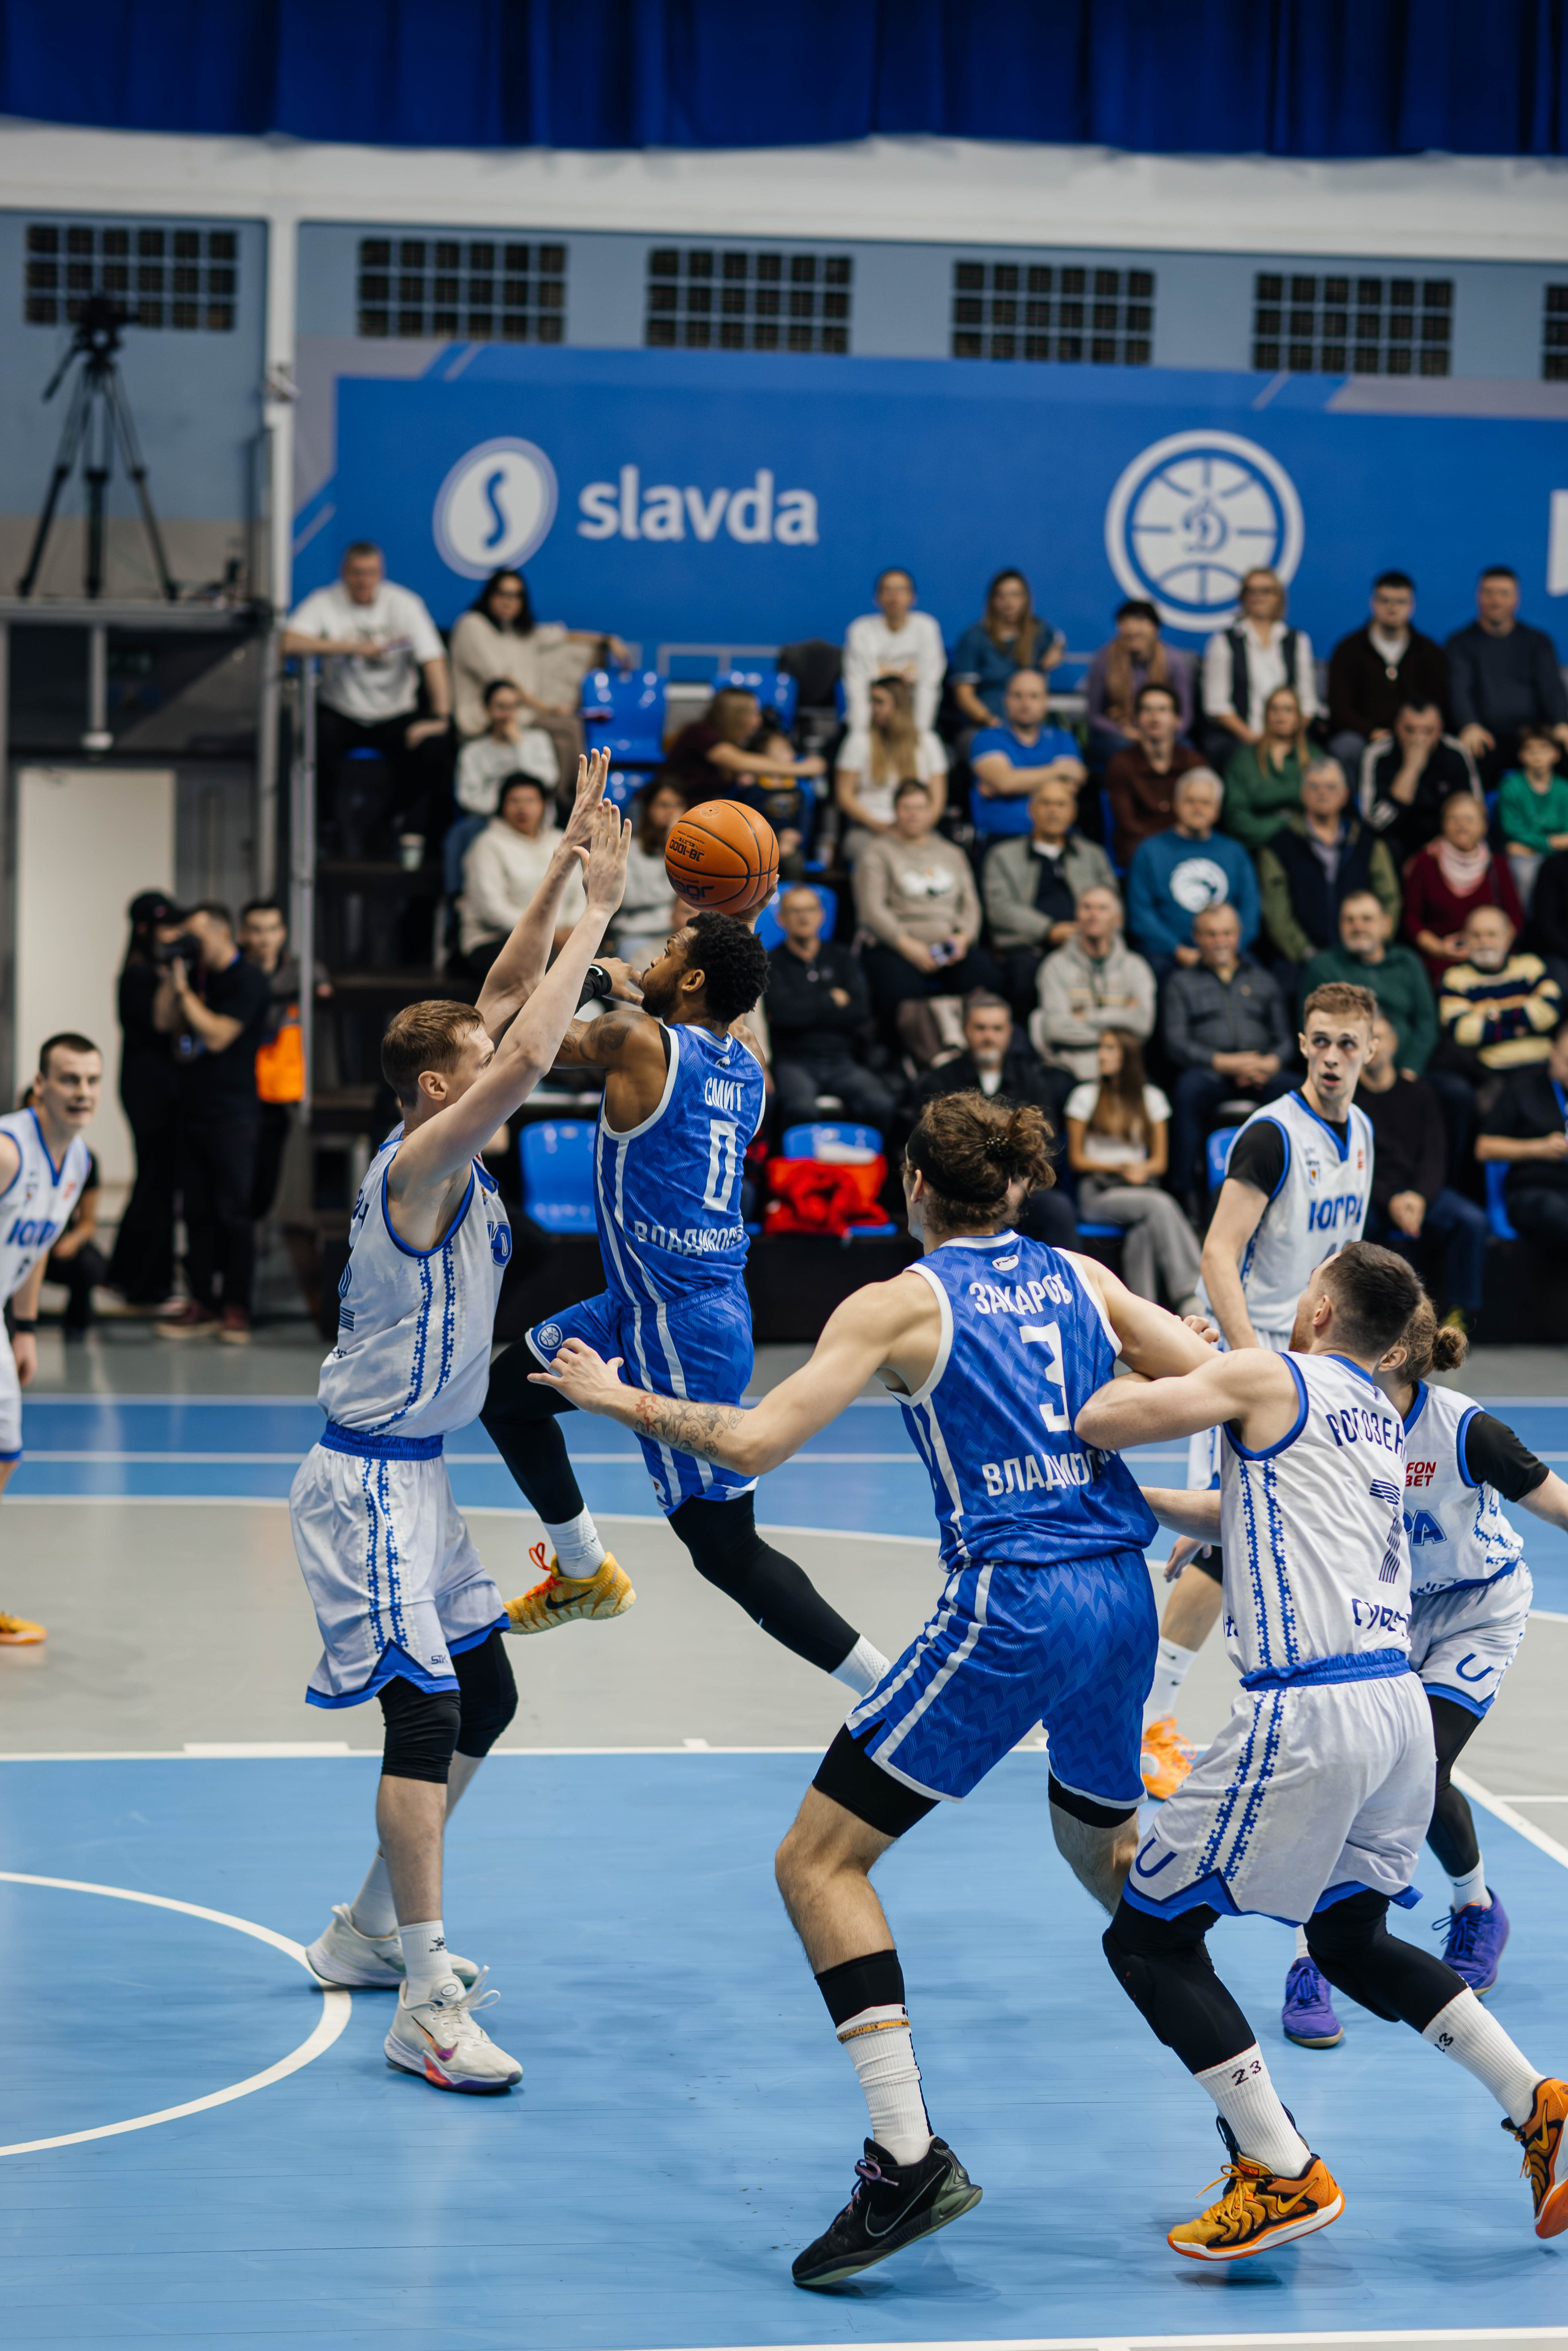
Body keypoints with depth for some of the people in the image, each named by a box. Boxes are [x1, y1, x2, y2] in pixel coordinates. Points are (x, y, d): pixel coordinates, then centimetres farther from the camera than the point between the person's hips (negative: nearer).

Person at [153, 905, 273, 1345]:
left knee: (233, 1210, -4)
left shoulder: (248, 981, -9)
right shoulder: (196, 976, 14)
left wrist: (184, 991, -13)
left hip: (232, 1114, -7)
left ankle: (236, 1307, 0)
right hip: (194, 1107, 7)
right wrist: (170, 978, 0)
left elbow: (217, 1035, -17)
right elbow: (164, 1022, 10)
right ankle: (203, 1303, 10)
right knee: (197, 1209, 7)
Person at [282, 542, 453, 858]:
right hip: (341, 713, -1)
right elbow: (288, 642, -21)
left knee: (433, 748, -27)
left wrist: (441, 717, -24)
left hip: (396, 714, 1)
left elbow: (434, 660, -11)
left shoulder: (404, 604, -3)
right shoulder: (324, 603, -5)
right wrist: (351, 646, -24)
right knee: (316, 739, -34)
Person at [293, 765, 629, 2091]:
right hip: (367, 1481, -10)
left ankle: (369, 1933, 27)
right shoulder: (420, 1165, -18)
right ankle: (423, 2004, -16)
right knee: (426, 1710, -15)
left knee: (485, 1697, 15)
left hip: (415, 1476, 10)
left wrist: (567, 870, 2)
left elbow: (506, 1007, 10)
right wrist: (599, 909, -25)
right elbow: (528, 1054, -31)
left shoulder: (455, 1162, 7)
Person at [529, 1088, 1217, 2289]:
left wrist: (620, 1398, 4)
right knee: (1103, 1842, 32)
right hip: (1124, 1598, 7)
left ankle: (910, 2155, -15)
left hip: (1011, 1606, -7)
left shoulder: (904, 1304, -2)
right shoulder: (1081, 1279, 12)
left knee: (820, 1861, -2)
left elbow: (752, 1441, -10)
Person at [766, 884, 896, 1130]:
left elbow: (860, 1012, 3)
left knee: (882, 1105, -28)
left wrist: (808, 1010, -2)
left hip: (843, 1061, 3)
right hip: (795, 1061, -3)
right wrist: (832, 1000, 3)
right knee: (802, 1108, -37)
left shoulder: (843, 959, 18)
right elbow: (783, 1014, -10)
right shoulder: (773, 964, 6)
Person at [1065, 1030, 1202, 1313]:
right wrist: (1119, 1168, -8)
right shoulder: (1085, 1096, 10)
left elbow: (1160, 1160, 15)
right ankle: (1189, 1295, -44)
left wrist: (1142, 1170, -8)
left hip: (1141, 1187, 3)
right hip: (1098, 1192, -3)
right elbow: (1076, 1159, 7)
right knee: (1160, 1205, -34)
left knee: (1145, 1231, -36)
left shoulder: (1151, 1098, 17)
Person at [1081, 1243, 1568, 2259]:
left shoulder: (1269, 1379, -2)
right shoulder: (1382, 1418, 22)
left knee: (1150, 1938, 2)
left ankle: (1283, 2174, -4)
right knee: (1351, 1938, 27)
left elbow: (1098, 1422, -7)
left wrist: (1146, 1368, 12)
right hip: (1399, 1702, 8)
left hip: (1308, 1709, -8)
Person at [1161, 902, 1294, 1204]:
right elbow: (1175, 1044, 4)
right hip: (1208, 1071, -2)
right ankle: (1187, 1194, -38)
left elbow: (1285, 1039, 18)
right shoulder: (1182, 983, 19)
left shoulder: (1264, 981, 27)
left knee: (1286, 1085, -34)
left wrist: (1270, 1063, -8)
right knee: (1190, 1086, -38)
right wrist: (1225, 1063, -11)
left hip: (1261, 1071, 2)